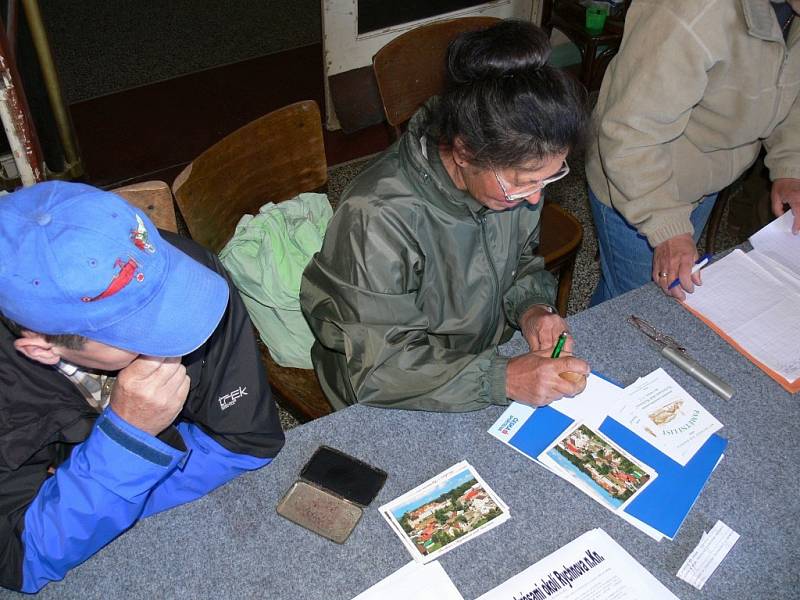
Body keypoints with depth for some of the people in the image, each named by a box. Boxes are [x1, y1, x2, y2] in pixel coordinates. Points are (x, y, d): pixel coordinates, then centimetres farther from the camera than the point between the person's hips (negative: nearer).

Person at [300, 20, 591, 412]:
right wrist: (502, 380, -35)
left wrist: (529, 307, -13)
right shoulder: (378, 221, -34)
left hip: (488, 360, 6)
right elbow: (379, 369, -28)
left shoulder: (510, 172, -13)